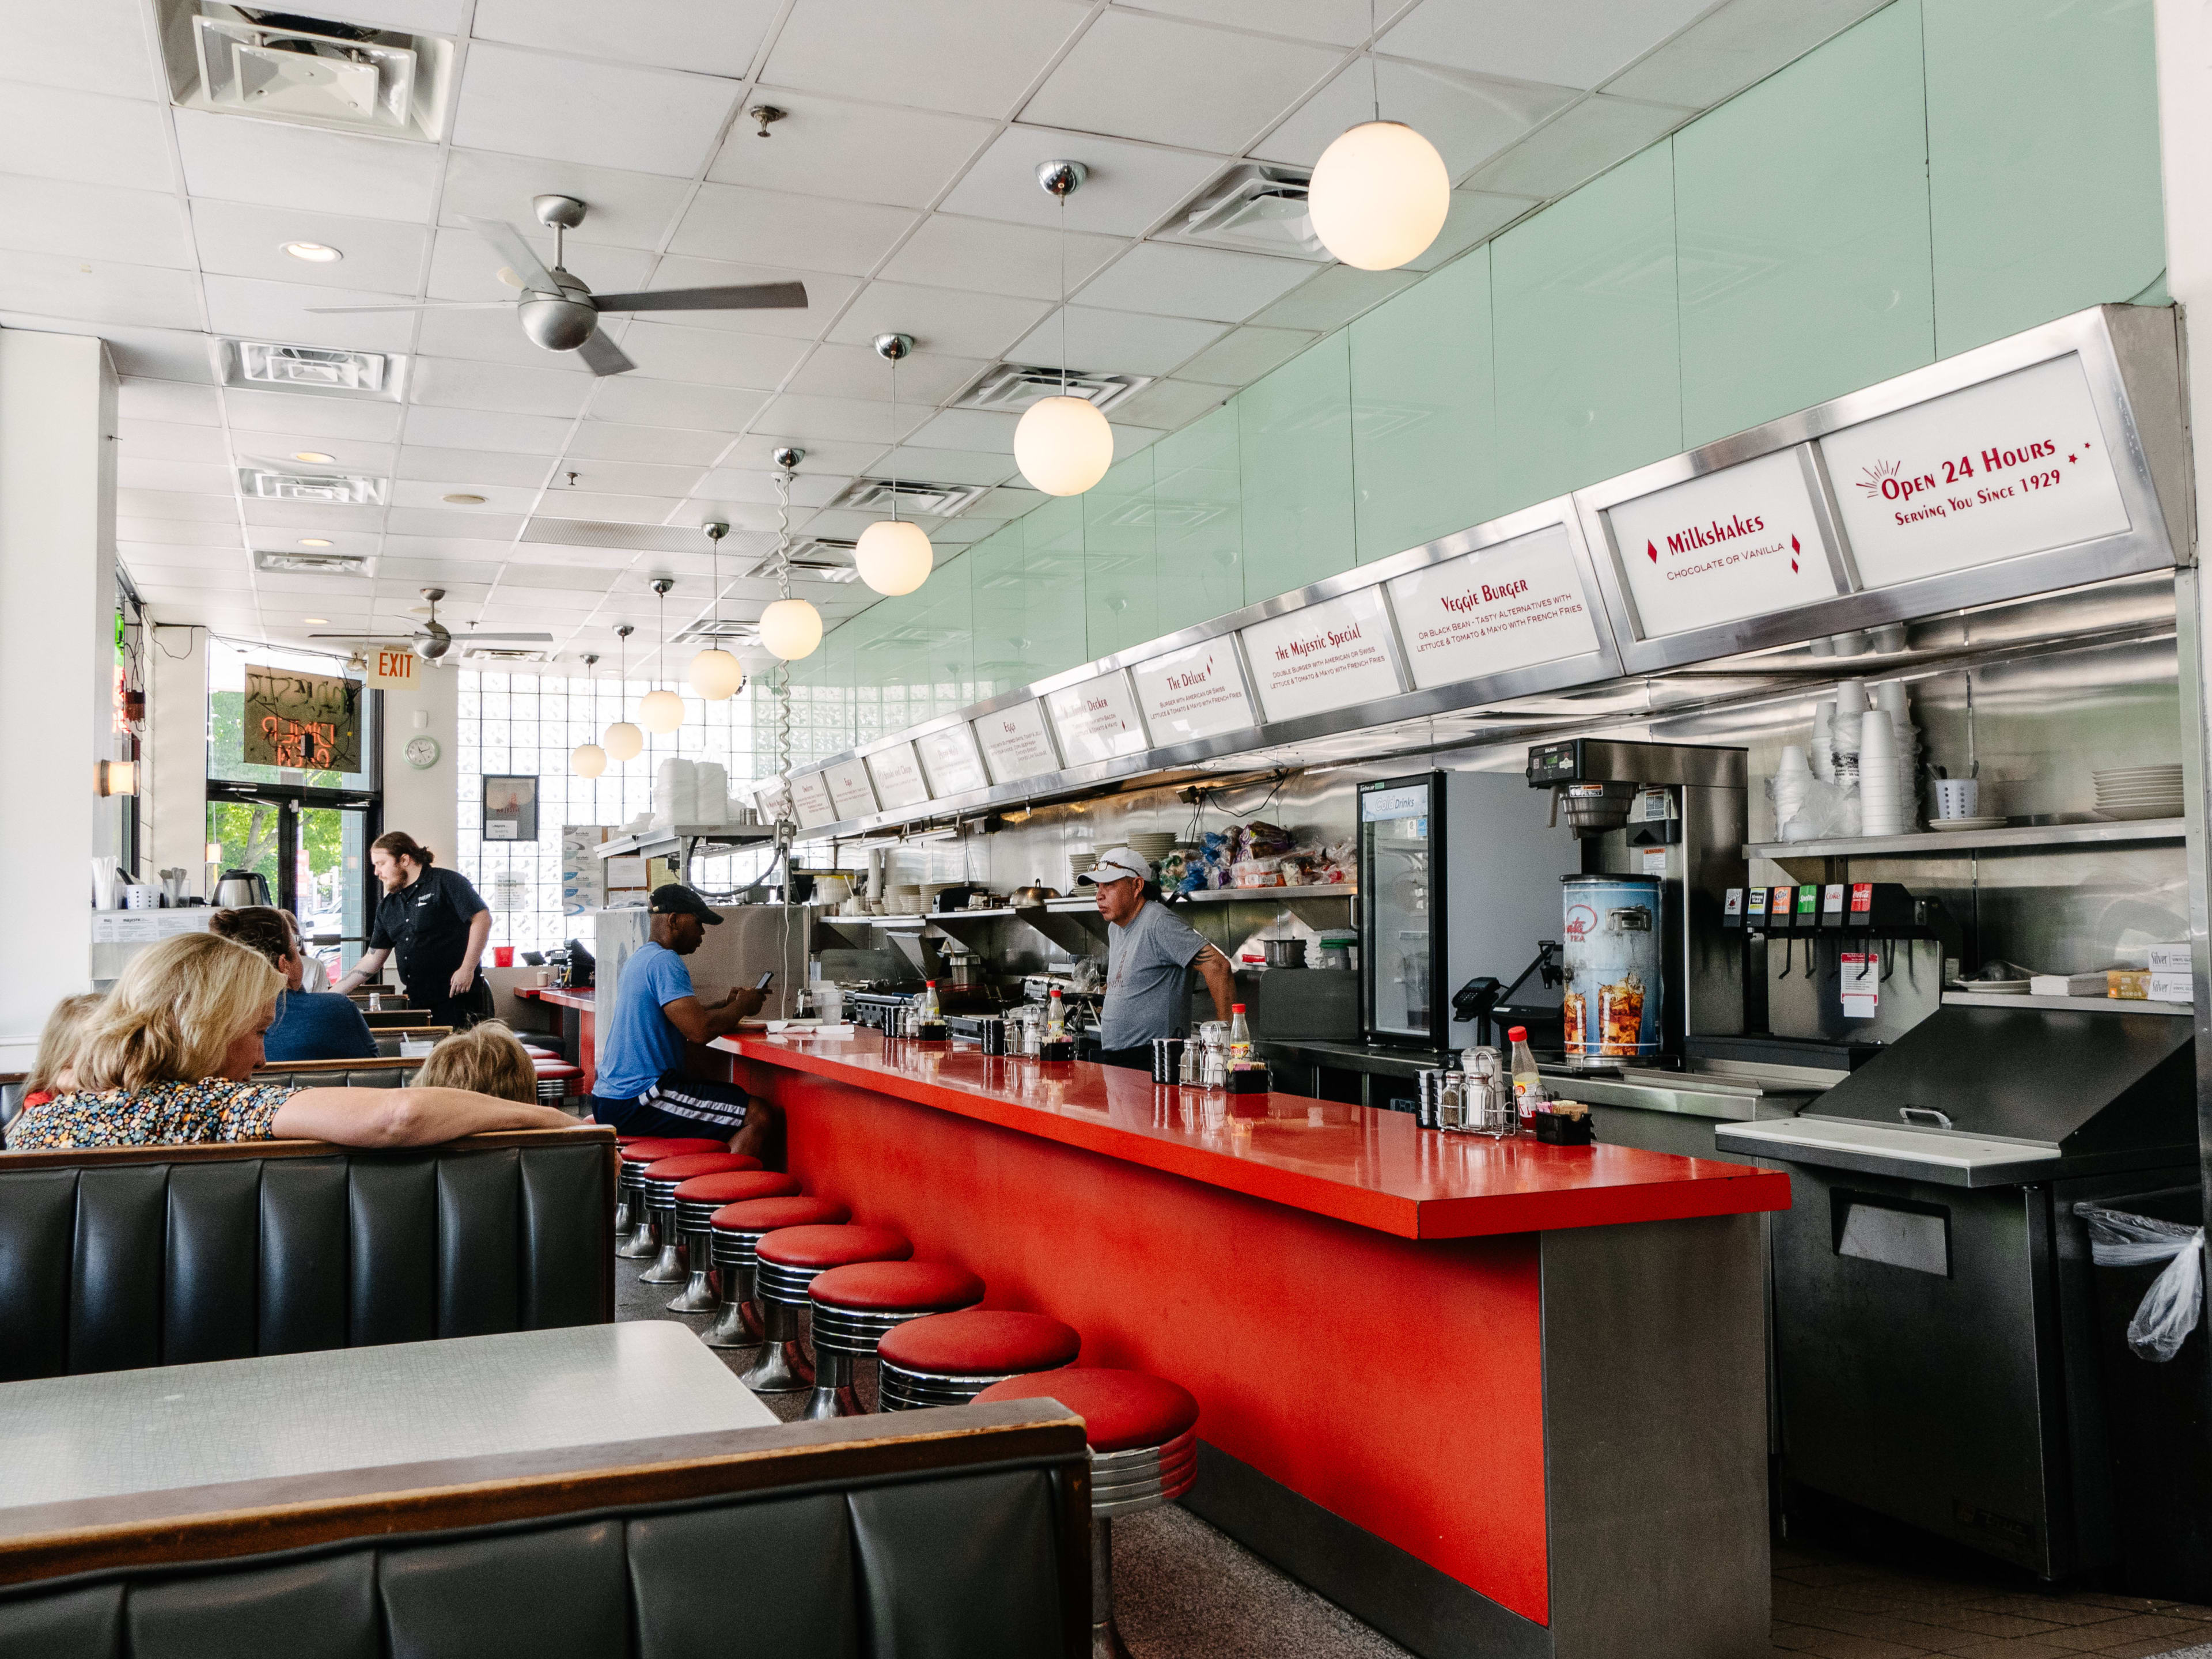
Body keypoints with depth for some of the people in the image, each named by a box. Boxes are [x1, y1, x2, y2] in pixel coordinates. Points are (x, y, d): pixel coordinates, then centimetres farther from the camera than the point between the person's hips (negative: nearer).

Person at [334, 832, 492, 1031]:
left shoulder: (446, 882, -3)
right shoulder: (387, 906, 19)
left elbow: (482, 918, -12)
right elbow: (373, 960, 20)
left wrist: (467, 969, -18)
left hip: (455, 995, -7)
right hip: (418, 1001, 7)